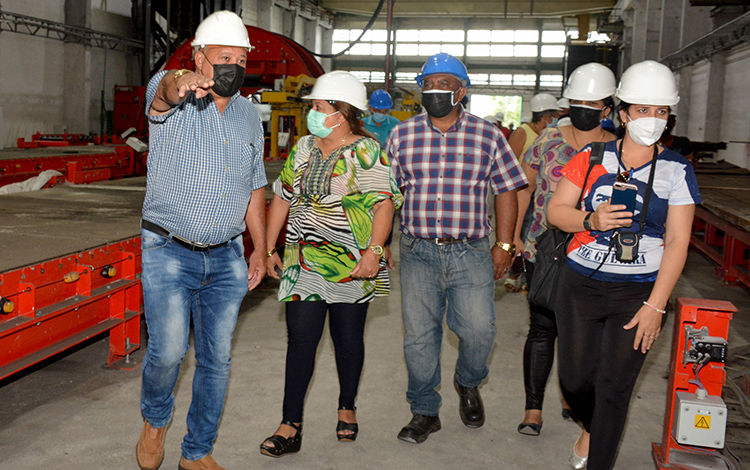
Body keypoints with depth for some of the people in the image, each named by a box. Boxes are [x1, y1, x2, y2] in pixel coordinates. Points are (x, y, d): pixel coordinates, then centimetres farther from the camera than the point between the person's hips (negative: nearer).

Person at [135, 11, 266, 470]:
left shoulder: (250, 115, 9)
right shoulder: (175, 96, -7)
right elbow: (164, 89, -34)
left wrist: (260, 248, 12)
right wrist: (180, 86, -59)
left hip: (227, 258, 5)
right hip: (170, 252, -4)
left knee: (217, 358, 8)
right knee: (169, 349, -13)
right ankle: (155, 422, 20)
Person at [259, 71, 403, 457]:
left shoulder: (367, 152, -6)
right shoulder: (304, 147, 11)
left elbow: (384, 205, -12)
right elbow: (282, 197, 15)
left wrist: (373, 252, -23)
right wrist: (270, 249, 11)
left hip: (351, 265, -4)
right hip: (304, 262, 4)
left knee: (348, 338, 9)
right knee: (300, 339, -1)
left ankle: (347, 409, 30)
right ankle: (291, 426, 4)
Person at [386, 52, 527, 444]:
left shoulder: (488, 137, 3)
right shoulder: (402, 136, 5)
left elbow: (506, 191, 6)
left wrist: (504, 245, 1)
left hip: (471, 253, -1)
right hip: (418, 253, 1)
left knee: (478, 330, -7)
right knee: (418, 335, 6)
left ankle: (468, 384, 26)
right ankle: (424, 412, 24)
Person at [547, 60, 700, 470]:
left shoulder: (676, 171, -1)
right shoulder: (593, 158, 2)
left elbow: (677, 242, -4)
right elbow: (555, 210, 3)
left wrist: (655, 305, -11)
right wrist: (591, 220, -19)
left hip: (638, 292, -1)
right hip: (580, 285, 2)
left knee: (614, 387, 1)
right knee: (575, 380, 11)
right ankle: (592, 430, 44)